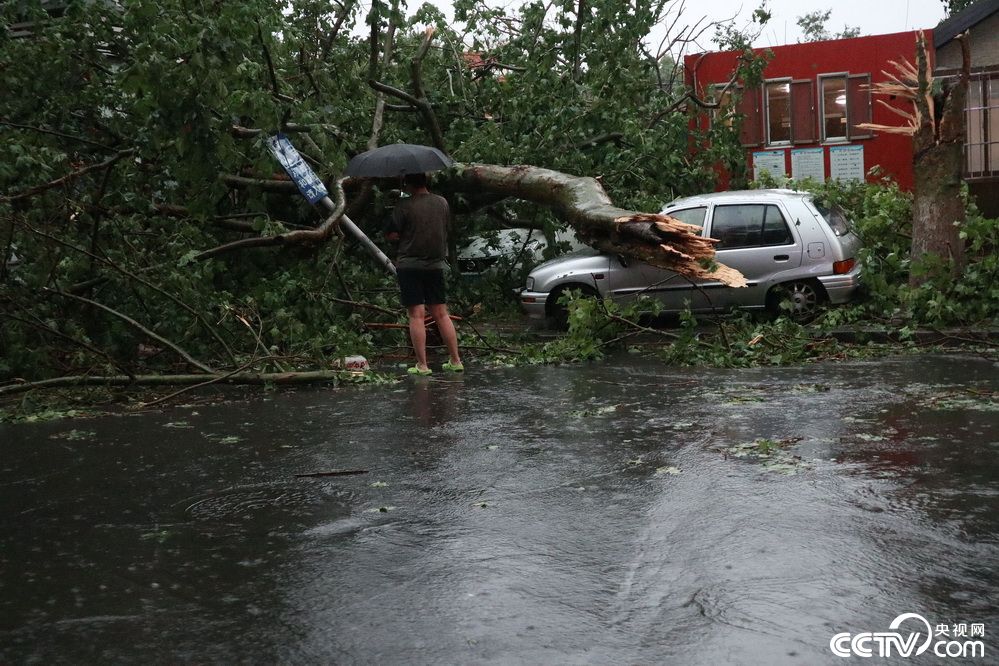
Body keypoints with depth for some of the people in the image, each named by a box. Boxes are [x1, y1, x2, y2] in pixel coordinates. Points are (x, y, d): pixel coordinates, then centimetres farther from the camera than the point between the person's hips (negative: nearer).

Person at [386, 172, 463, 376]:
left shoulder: (404, 206, -10)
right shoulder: (442, 203, 5)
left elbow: (392, 235, -8)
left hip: (409, 265, -4)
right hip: (435, 265, 5)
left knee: (416, 315, -2)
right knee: (441, 314, 11)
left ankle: (422, 365, -3)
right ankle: (456, 361, 12)